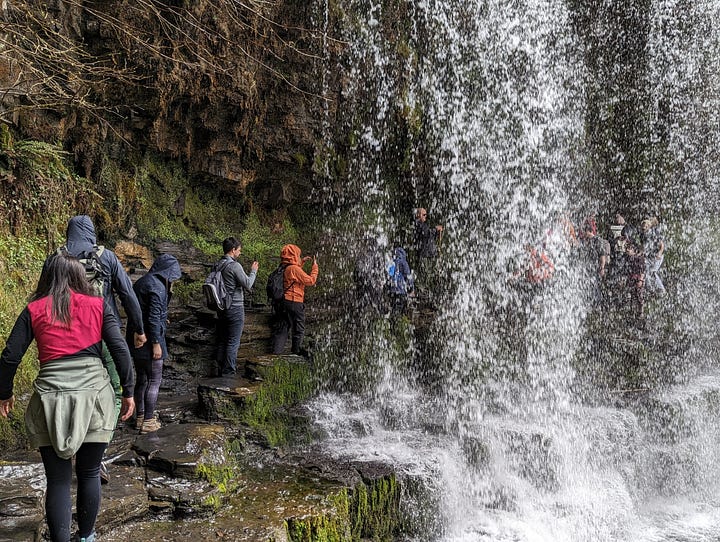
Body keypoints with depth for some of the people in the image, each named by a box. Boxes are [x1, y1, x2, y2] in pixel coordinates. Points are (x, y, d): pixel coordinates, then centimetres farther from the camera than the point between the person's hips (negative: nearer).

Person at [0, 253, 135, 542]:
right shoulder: (98, 305, 5)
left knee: (58, 479, 9)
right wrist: (128, 391, 5)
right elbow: (120, 349, -2)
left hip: (51, 397, 0)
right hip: (93, 392, 0)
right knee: (89, 473, 16)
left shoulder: (34, 309, 6)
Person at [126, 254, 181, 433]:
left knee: (142, 379, 17)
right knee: (154, 380, 1)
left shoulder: (142, 282, 12)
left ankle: (140, 416, 27)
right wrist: (156, 343, -19)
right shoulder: (157, 286, -17)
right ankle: (148, 421, 6)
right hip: (148, 340, -9)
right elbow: (153, 317, -21)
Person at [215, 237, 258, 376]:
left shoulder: (218, 265, 7)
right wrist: (253, 271, 1)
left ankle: (221, 370, 20)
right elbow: (248, 285, -13)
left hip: (222, 308, 8)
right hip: (235, 308, -8)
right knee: (233, 342, -2)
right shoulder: (235, 266, -17)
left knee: (222, 341, 13)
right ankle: (228, 373, 1)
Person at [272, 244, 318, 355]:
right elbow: (310, 281, -13)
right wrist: (315, 266, -1)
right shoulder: (295, 269, -16)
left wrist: (302, 262, 25)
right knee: (299, 330, 9)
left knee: (281, 329, 11)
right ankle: (296, 352, 17)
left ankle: (276, 352, 8)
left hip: (283, 302, 8)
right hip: (295, 303, -7)